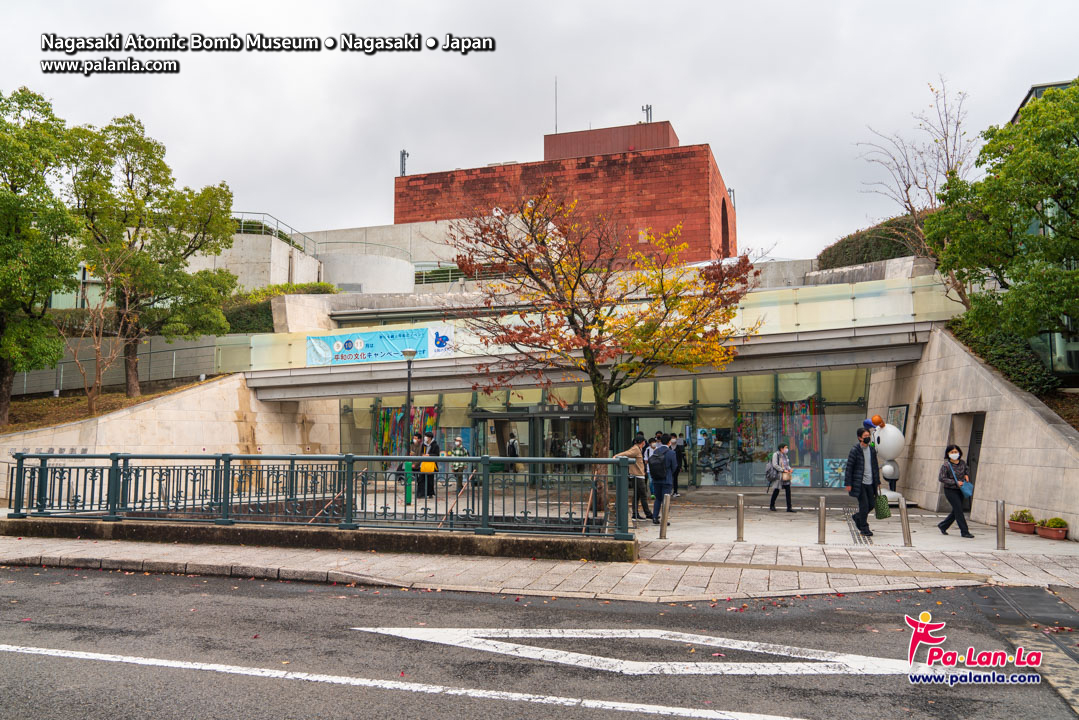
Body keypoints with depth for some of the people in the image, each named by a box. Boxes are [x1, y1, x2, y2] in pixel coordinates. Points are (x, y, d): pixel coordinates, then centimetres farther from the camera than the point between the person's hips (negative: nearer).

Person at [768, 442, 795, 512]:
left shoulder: (784, 455, 14)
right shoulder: (776, 454, -9)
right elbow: (775, 465, -16)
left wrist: (789, 469, 0)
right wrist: (783, 470, -20)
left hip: (785, 476, 7)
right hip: (778, 475, -7)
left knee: (788, 490, -3)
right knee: (776, 491, 2)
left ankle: (789, 507, -2)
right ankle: (771, 506, 20)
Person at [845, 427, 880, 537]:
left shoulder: (872, 450, 10)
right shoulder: (854, 450, -8)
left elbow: (875, 467, 18)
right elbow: (849, 468, -7)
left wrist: (878, 481, 14)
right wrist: (848, 484, -10)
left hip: (870, 483, 6)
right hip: (859, 483, -6)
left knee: (872, 504, 8)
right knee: (864, 505, -6)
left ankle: (857, 517, 32)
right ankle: (864, 528, 7)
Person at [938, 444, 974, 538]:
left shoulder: (962, 462, 3)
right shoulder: (946, 465, -15)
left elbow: (967, 469, 25)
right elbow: (941, 478, -17)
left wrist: (966, 475, 3)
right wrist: (955, 482, -20)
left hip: (960, 490, 7)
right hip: (950, 490, -6)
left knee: (956, 511, 11)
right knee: (958, 510, -10)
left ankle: (942, 526, 28)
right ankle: (964, 532, -3)